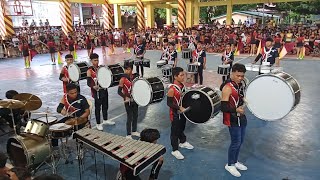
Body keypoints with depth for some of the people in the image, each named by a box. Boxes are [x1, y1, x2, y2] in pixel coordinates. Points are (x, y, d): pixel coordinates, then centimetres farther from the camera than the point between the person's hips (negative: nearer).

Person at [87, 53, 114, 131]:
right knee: (97, 107, 4)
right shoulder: (90, 71, -10)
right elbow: (88, 83, -16)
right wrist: (93, 86, -36)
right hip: (97, 91, -6)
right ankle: (98, 124, 17)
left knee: (105, 105, 18)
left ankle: (105, 120, 37)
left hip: (104, 89, 6)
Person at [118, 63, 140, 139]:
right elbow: (119, 91, -13)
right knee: (129, 117, 1)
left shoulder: (135, 77, -1)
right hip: (128, 101, -5)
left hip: (135, 100, 5)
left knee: (135, 116, 16)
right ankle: (128, 134, 15)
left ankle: (134, 131, 35)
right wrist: (125, 97, -27)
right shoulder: (123, 79, -13)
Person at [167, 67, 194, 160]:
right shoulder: (172, 89, -26)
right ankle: (175, 150, 22)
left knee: (182, 128, 26)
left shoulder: (182, 85, -1)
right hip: (175, 114, -8)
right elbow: (169, 103, -24)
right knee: (175, 131, 6)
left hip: (183, 112, 8)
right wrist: (180, 108, -29)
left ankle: (183, 142, 49)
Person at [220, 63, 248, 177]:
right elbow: (223, 107, -23)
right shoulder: (227, 88, -21)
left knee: (240, 141, 17)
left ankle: (235, 161, 36)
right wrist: (236, 109, -33)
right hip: (233, 119, -8)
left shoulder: (241, 84, 5)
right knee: (236, 142, 0)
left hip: (241, 117, 8)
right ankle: (229, 165, 20)